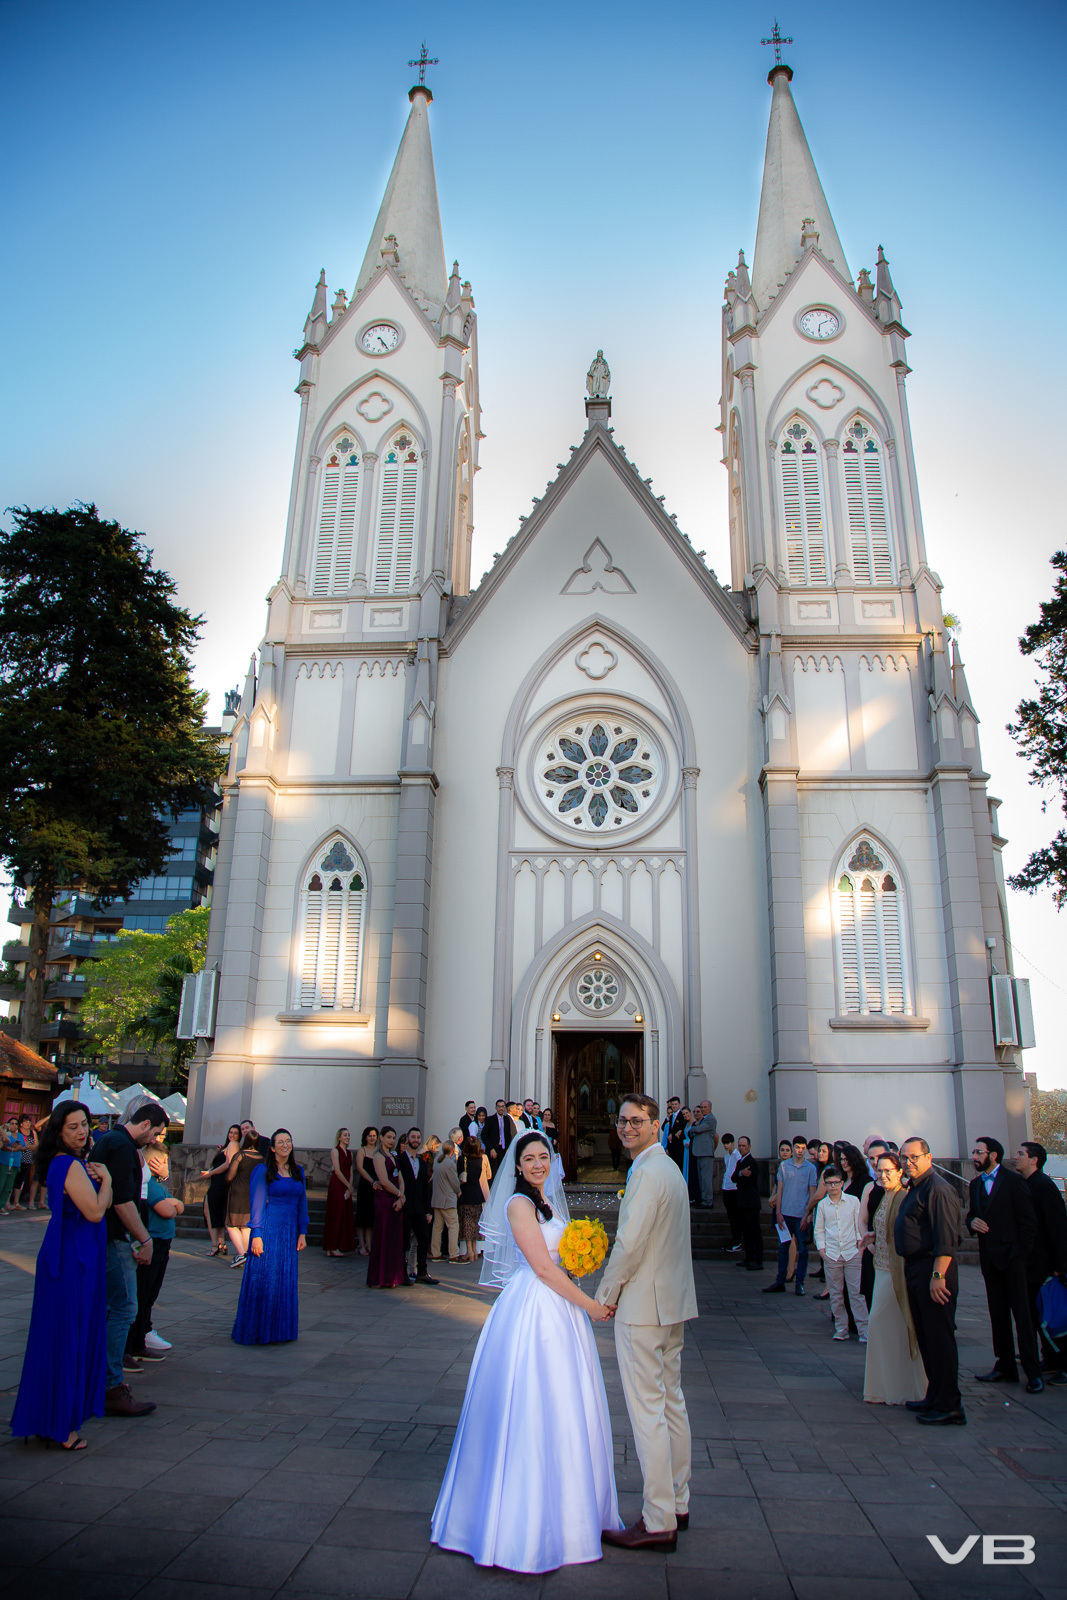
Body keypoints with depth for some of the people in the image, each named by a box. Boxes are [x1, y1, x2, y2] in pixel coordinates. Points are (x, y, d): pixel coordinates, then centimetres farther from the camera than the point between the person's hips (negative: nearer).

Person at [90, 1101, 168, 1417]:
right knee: (124, 1308, -7)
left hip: (99, 1235, 11)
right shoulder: (122, 1146, -18)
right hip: (113, 1238, -11)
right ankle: (112, 1389, -3)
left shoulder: (107, 1139, 14)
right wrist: (144, 1240, -17)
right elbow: (123, 1201, -22)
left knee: (106, 1306, 18)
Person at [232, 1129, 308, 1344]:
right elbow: (257, 1204, -8)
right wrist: (257, 1235, -14)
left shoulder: (298, 1171, 12)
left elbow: (302, 1203, 14)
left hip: (290, 1233, 5)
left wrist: (302, 1232, 8)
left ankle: (279, 1330, 18)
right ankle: (259, 1331, 11)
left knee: (286, 1282, 7)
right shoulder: (263, 1171, -4)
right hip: (269, 1230, -5)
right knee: (263, 1280, -2)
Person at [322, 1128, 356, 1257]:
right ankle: (332, 1248, -1)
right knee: (336, 1215, -5)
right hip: (336, 1185, -7)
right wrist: (349, 1186, -9)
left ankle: (342, 1246, 12)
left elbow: (350, 1173, 11)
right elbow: (337, 1171, -12)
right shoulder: (335, 1151, -6)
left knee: (346, 1216, 6)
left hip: (346, 1187, 7)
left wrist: (349, 1189, -3)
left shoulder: (349, 1153, 14)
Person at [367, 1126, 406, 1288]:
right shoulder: (379, 1156, -7)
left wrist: (400, 1199, -4)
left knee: (395, 1239, 8)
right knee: (383, 1239, -3)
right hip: (384, 1201, -8)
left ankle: (391, 1277, 15)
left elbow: (400, 1180, 11)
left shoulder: (393, 1156, 17)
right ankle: (379, 1279, 4)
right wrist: (400, 1195, -5)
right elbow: (385, 1181, -15)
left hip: (395, 1202, 8)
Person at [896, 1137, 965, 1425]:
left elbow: (946, 1239, -22)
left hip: (933, 1270, -10)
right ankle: (935, 1397, 27)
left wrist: (938, 1275, -24)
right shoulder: (914, 1188, 14)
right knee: (925, 1337, 17)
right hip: (914, 1269, 10)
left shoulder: (937, 1189, -17)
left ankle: (948, 1406, 5)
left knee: (940, 1338, -3)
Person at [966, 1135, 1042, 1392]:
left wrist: (1019, 1252, -13)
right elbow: (972, 1214, 19)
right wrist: (972, 1221, -4)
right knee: (998, 1314, 11)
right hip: (989, 1258, 6)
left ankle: (1033, 1372, 3)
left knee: (1022, 1313, -3)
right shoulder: (976, 1184, 12)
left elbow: (1028, 1221, -8)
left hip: (1011, 1257, -6)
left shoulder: (1014, 1180, -7)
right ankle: (1005, 1367, 19)